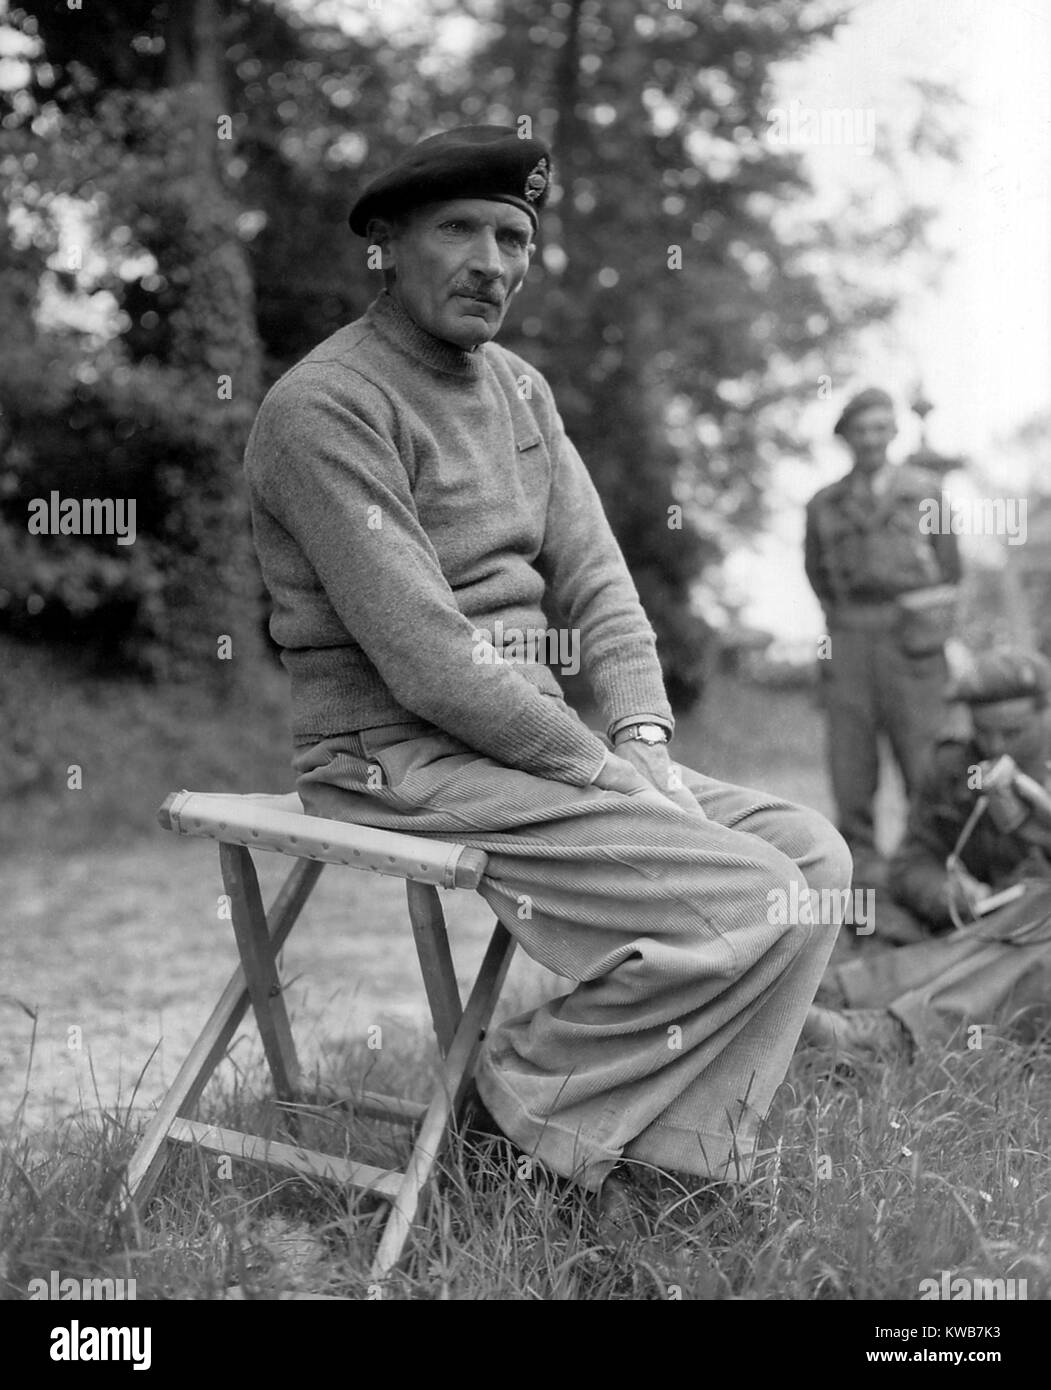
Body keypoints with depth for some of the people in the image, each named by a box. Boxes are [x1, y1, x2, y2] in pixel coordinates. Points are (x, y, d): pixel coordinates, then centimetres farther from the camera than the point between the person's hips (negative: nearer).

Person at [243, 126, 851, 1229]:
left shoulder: (519, 388, 15)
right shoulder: (326, 406, -14)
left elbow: (598, 586, 12)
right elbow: (427, 664, -21)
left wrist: (643, 738, -5)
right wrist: (603, 771, -16)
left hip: (529, 744, 9)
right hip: (400, 763, -9)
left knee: (814, 855, -2)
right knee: (751, 906, -20)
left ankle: (664, 1153, -2)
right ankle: (536, 1102, -1)